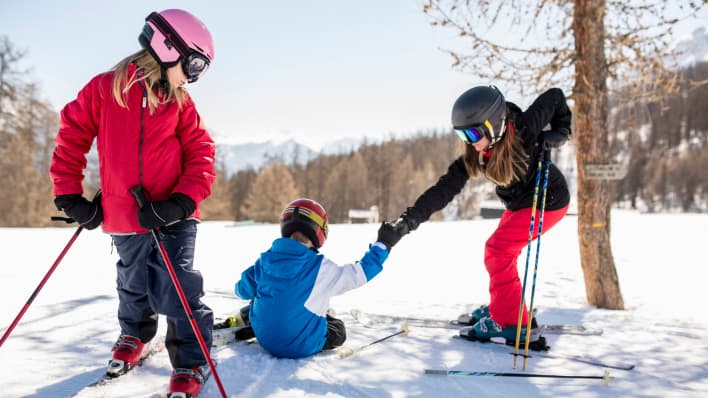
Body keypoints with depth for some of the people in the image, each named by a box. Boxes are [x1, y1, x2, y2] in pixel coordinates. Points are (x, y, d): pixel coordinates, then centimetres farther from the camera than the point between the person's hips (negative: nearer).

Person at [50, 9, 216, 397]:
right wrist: (69, 196, -1)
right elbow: (71, 137, 1)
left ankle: (190, 365, 9)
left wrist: (182, 201, -15)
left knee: (177, 291, -8)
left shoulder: (180, 102, 1)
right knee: (134, 287, 20)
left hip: (172, 218, 0)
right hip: (123, 219, 1)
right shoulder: (103, 89, -4)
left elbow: (200, 154, -2)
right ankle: (133, 338, 48)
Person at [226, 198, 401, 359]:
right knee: (337, 330, 24)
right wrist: (383, 244, 3)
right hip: (301, 347, -3)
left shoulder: (265, 260, -7)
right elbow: (360, 273, -10)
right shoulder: (321, 268, -20)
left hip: (265, 339, 4)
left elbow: (243, 290, 8)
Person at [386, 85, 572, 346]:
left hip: (549, 201, -7)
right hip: (518, 204, 7)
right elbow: (444, 189, -22)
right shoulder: (473, 156, -15)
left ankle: (511, 324, -6)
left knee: (498, 250, -15)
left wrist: (559, 133, -23)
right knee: (498, 251, 14)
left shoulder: (525, 131, -31)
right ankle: (502, 307, 36)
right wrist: (411, 218, -32)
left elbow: (555, 96, -14)